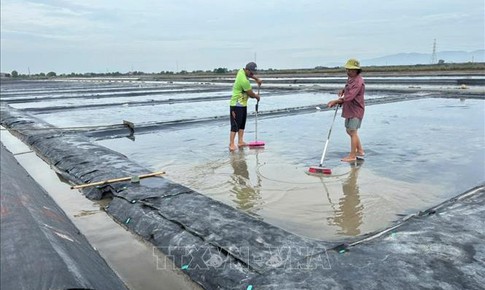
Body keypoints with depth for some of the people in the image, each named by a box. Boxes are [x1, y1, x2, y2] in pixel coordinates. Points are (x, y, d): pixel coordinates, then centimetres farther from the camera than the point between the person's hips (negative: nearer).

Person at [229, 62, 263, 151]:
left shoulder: (241, 71, 2)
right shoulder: (244, 81, -26)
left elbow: (250, 75, 29)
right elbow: (251, 94, -14)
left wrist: (256, 79, 17)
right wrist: (256, 96, 6)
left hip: (243, 104, 10)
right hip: (236, 105, -10)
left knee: (242, 124, 13)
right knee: (235, 125, -10)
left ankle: (240, 141, 18)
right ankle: (231, 144, -10)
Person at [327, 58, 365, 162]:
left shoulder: (358, 82, -21)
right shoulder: (350, 78, 11)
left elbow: (349, 96, -29)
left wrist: (335, 101, -29)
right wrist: (343, 90, 11)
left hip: (356, 110, -10)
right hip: (349, 110, 10)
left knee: (353, 131, -7)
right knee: (349, 130, 15)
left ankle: (352, 156, 0)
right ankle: (360, 151, 27)